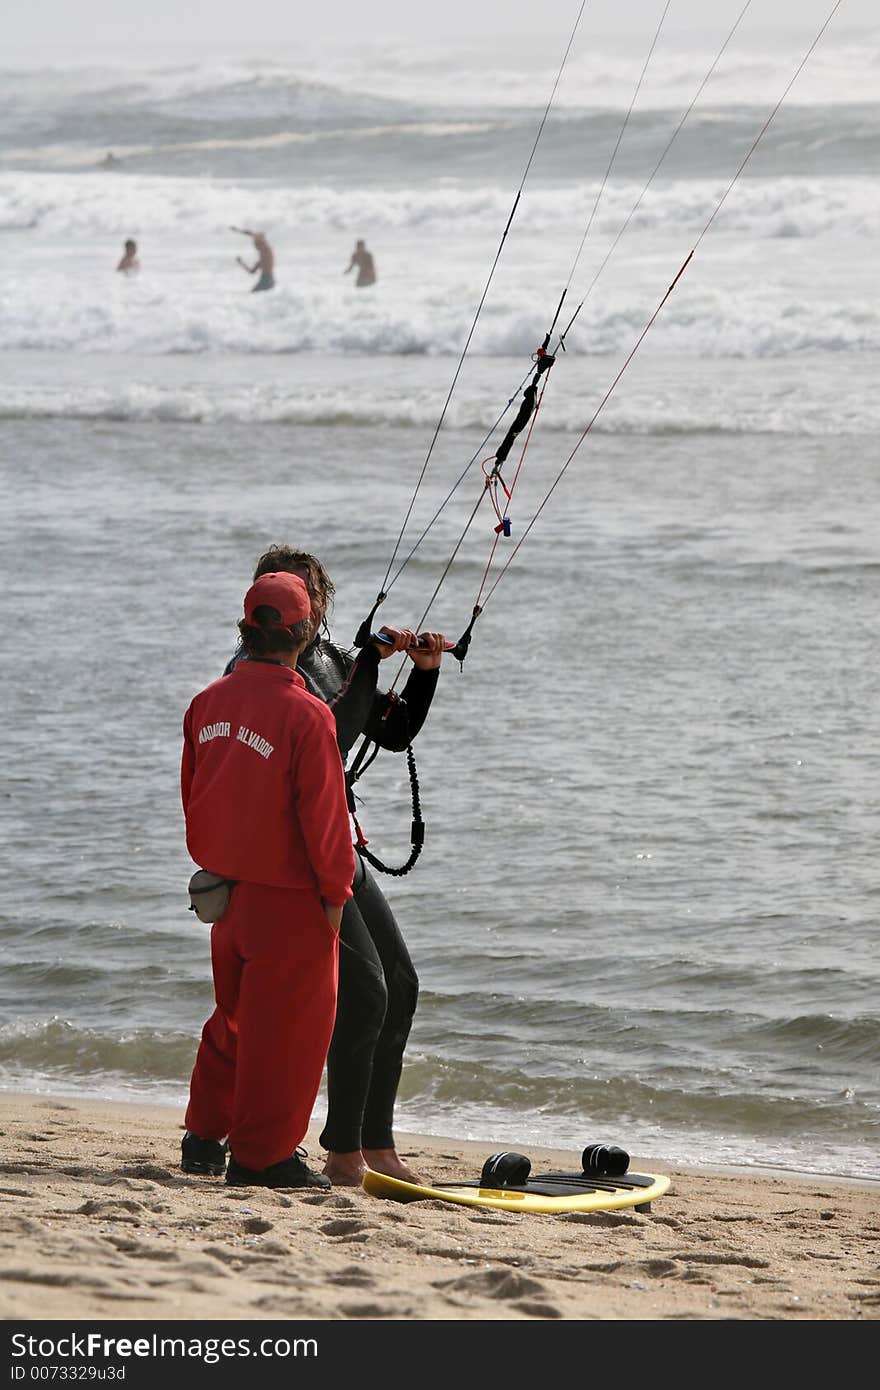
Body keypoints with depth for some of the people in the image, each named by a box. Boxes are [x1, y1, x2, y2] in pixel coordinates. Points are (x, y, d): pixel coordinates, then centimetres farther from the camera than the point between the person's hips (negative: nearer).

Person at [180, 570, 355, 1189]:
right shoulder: (306, 715, -20)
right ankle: (263, 1155, 8)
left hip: (225, 885, 7)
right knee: (287, 1023, 4)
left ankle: (205, 1138, 29)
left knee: (236, 1015, 22)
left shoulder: (208, 702, 1)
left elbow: (192, 793, 11)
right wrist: (335, 890, -5)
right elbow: (325, 814, -17)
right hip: (289, 896, -7)